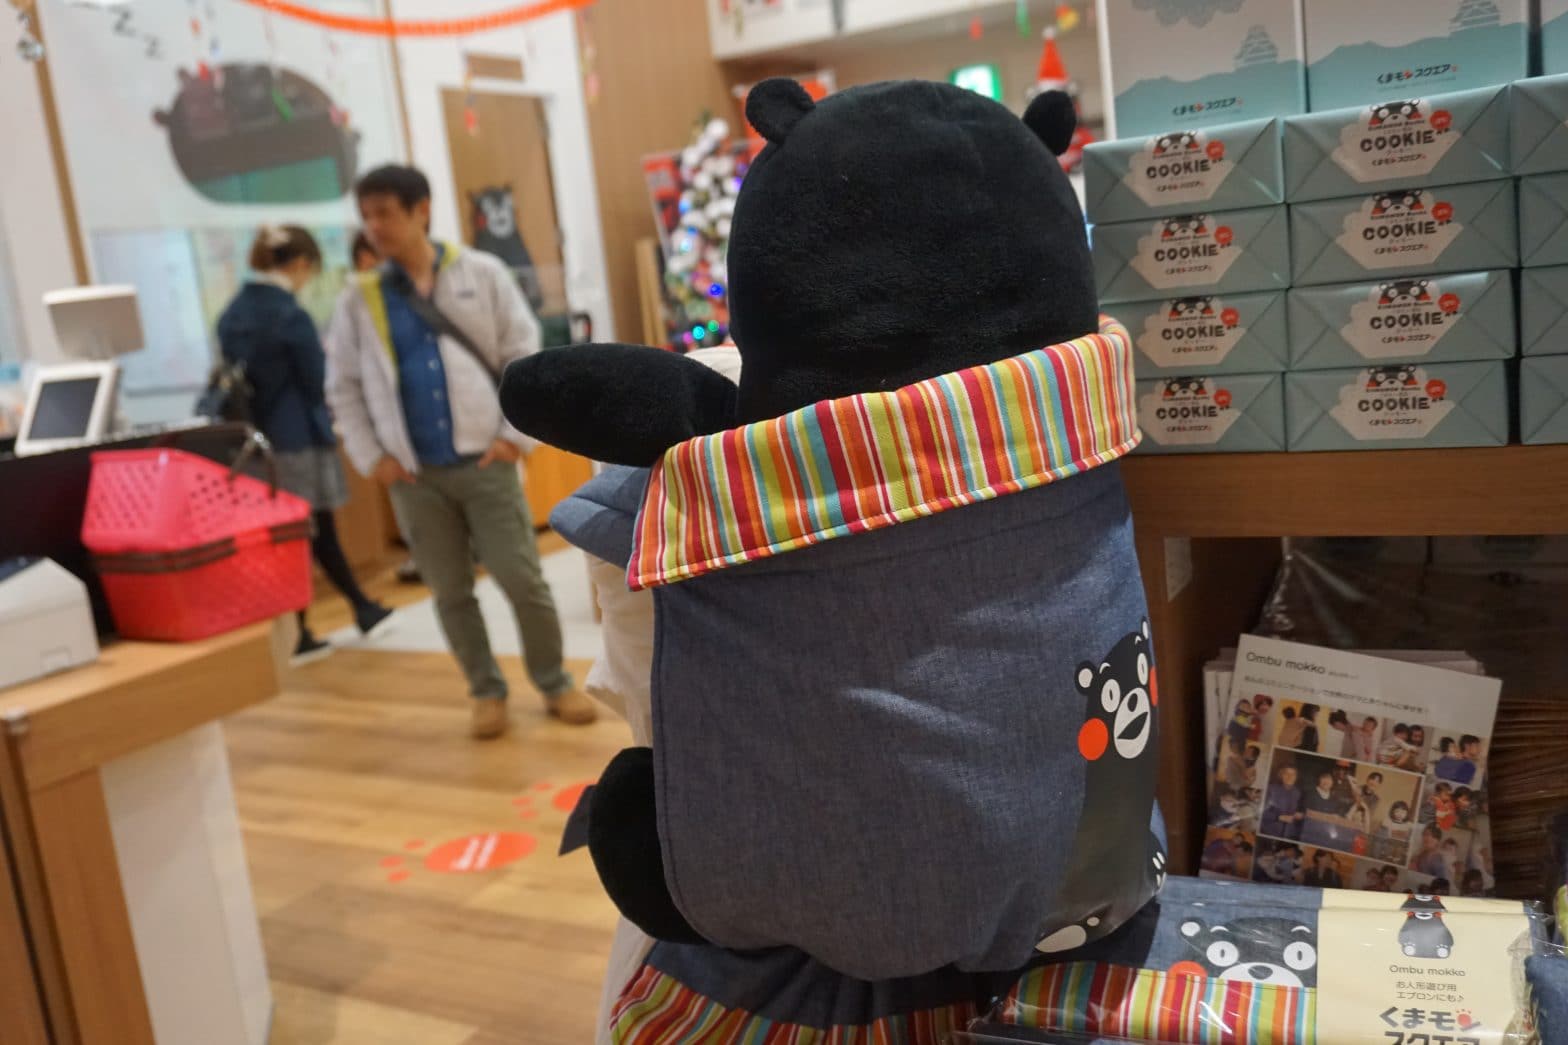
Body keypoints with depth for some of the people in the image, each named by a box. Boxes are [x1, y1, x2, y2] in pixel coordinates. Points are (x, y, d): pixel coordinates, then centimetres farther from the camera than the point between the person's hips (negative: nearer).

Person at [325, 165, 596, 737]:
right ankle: (487, 691, 24)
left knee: (523, 579, -1)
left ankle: (555, 682, 18)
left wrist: (515, 434, -6)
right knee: (450, 592, 8)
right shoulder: (358, 300, 5)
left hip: (484, 461, -2)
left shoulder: (482, 273, 1)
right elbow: (342, 385, 10)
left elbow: (525, 355, 1)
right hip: (414, 474, 2)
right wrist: (371, 457, 2)